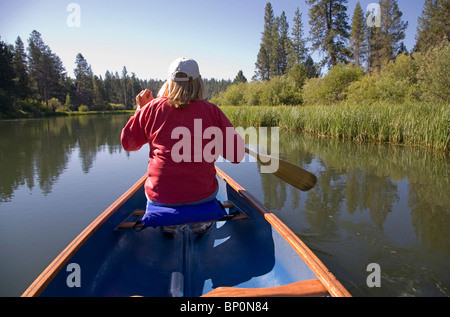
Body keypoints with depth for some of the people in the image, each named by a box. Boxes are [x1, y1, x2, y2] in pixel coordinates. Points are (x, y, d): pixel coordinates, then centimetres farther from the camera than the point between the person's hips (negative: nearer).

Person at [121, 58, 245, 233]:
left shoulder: (152, 108, -3)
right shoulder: (212, 110, -6)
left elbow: (127, 143, 11)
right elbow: (236, 155, -5)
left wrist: (140, 109, 19)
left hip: (160, 196, 1)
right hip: (202, 195, 0)